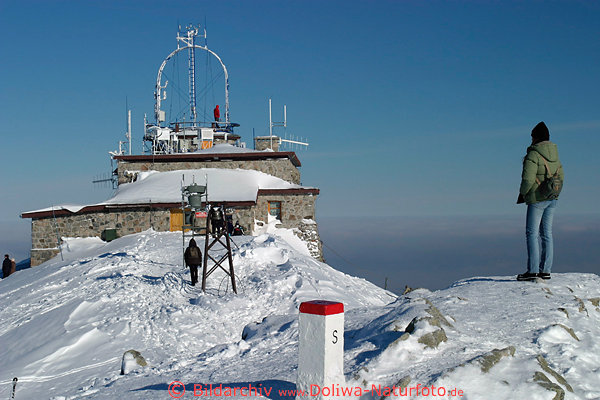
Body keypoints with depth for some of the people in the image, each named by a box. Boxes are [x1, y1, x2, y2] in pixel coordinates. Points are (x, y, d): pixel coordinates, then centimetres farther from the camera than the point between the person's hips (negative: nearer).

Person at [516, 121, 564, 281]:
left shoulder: (533, 155, -15)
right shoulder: (554, 154, 11)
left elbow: (528, 179, -20)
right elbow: (561, 177, 16)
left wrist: (522, 194, -4)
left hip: (537, 199, -8)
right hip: (552, 198, 8)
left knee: (532, 233, -4)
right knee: (547, 233, 10)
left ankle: (533, 271, -8)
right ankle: (546, 270, 12)